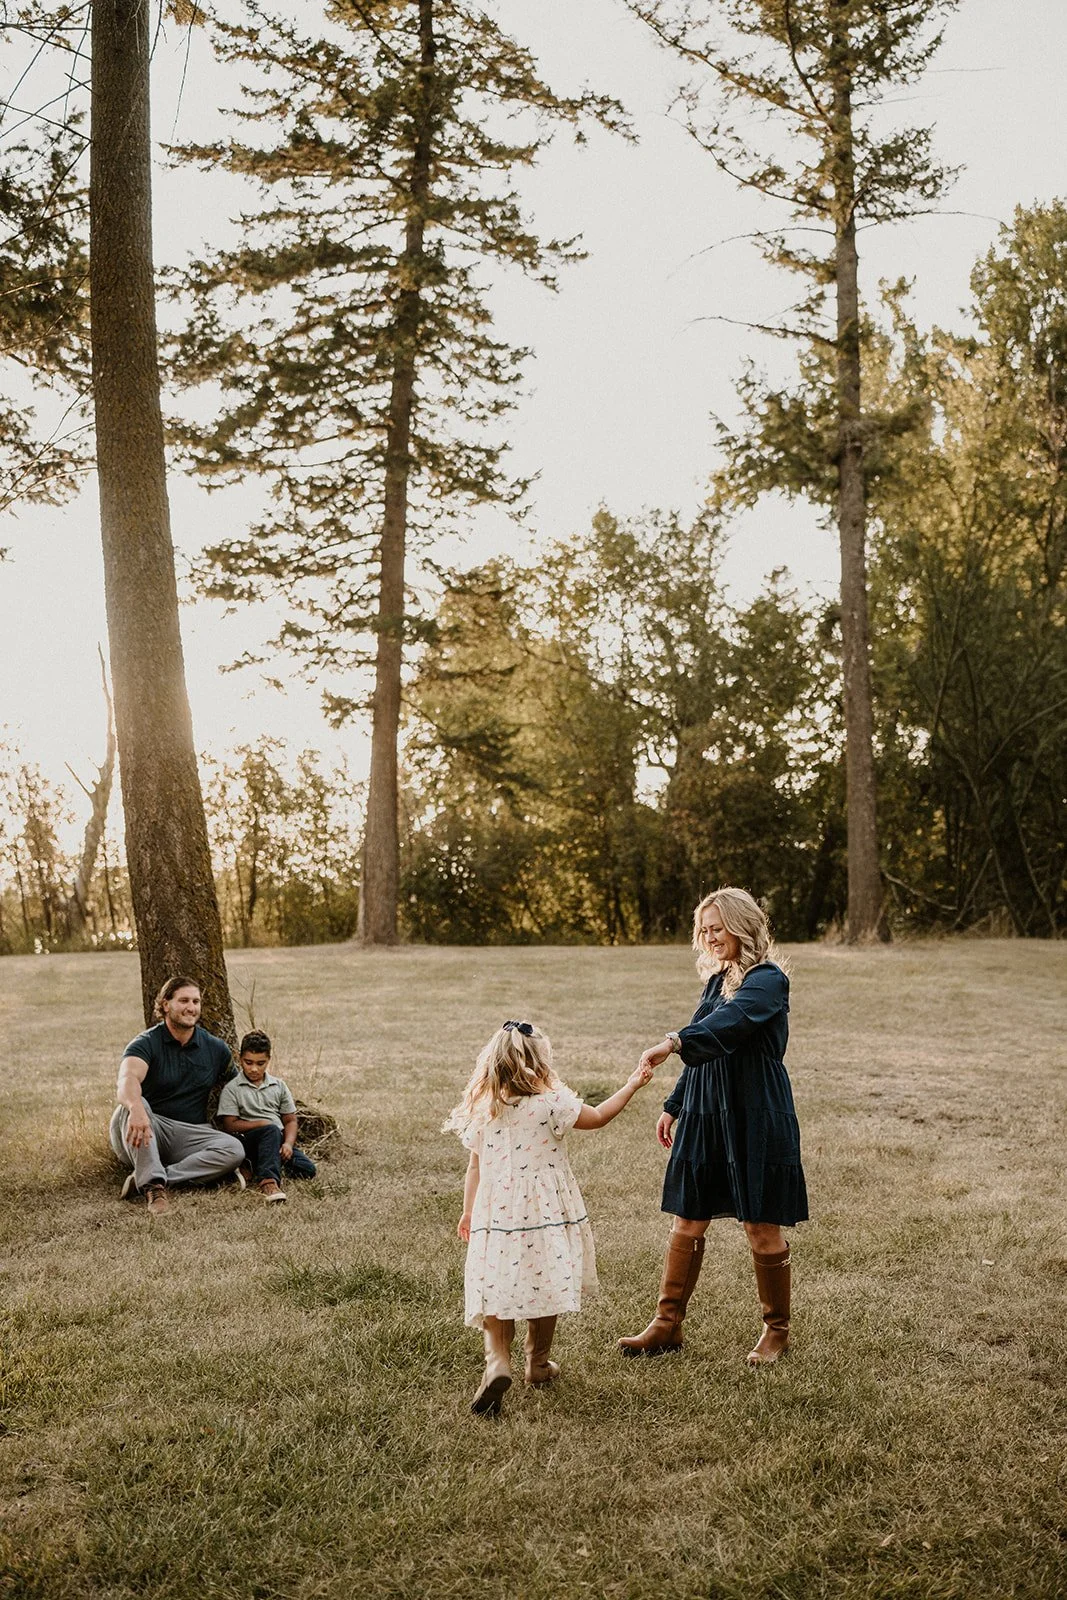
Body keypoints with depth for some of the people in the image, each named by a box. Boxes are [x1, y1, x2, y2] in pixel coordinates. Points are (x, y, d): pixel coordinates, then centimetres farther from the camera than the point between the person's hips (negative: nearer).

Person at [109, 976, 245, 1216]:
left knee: (234, 1149, -25)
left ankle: (152, 1178, -30)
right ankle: (154, 1187, -43)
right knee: (131, 1105, -35)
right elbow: (128, 1079, -29)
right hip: (149, 1130, -3)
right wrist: (136, 1108, -52)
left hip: (189, 1134, 3)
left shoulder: (216, 1049, 7)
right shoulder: (146, 1043, -8)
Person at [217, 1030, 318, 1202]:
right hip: (247, 1139, -5)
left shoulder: (279, 1086, 16)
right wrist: (262, 1124, -11)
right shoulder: (231, 1089, 4)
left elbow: (290, 1120, 13)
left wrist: (288, 1143, -8)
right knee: (272, 1131, -38)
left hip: (278, 1141, 5)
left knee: (307, 1169, -20)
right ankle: (269, 1181, -51)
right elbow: (230, 1125, -5)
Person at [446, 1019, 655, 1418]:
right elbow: (599, 1117, 0)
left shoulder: (481, 1109, -3)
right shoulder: (550, 1103, -13)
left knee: (496, 1293, 6)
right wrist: (632, 1085, 12)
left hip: (496, 1216, 2)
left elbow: (475, 1166, 5)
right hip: (545, 1214, -2)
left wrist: (468, 1212, 16)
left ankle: (497, 1362, -14)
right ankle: (538, 1364, 28)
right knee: (545, 1288, 15)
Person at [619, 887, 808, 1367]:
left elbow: (729, 1023, -32)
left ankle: (777, 1329, 22)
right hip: (705, 1117, 7)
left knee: (762, 1230, 4)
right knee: (687, 1223, 9)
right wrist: (674, 1106, 21)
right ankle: (667, 1324, 18)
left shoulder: (768, 980, -12)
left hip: (757, 1120, -7)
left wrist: (674, 1042, -46)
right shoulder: (717, 981, 12)